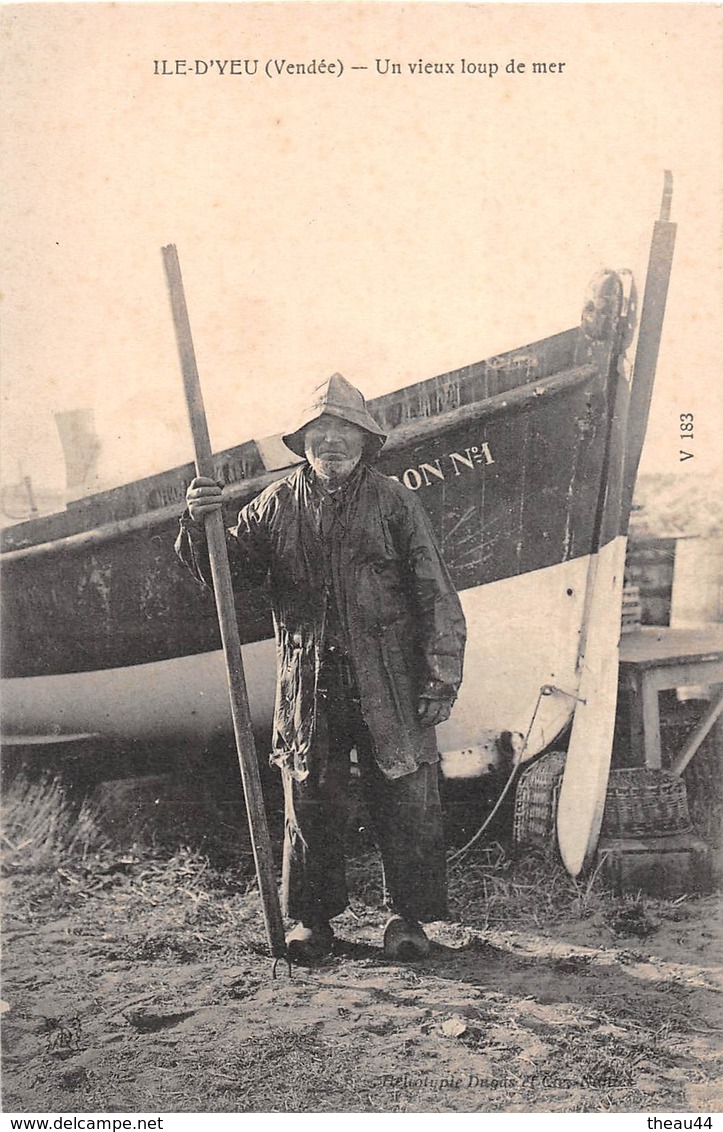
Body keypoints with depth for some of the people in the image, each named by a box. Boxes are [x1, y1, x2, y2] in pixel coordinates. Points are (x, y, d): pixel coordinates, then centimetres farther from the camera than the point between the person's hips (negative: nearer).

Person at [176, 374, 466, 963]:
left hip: (389, 682, -1)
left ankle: (409, 916, 20)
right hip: (309, 685, 2)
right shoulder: (277, 505, 8)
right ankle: (312, 918, 24)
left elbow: (435, 593, 1)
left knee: (404, 799, 3)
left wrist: (442, 675, -5)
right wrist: (199, 526, -10)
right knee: (311, 800, 8)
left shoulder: (394, 501, 3)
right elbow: (225, 574, 10)